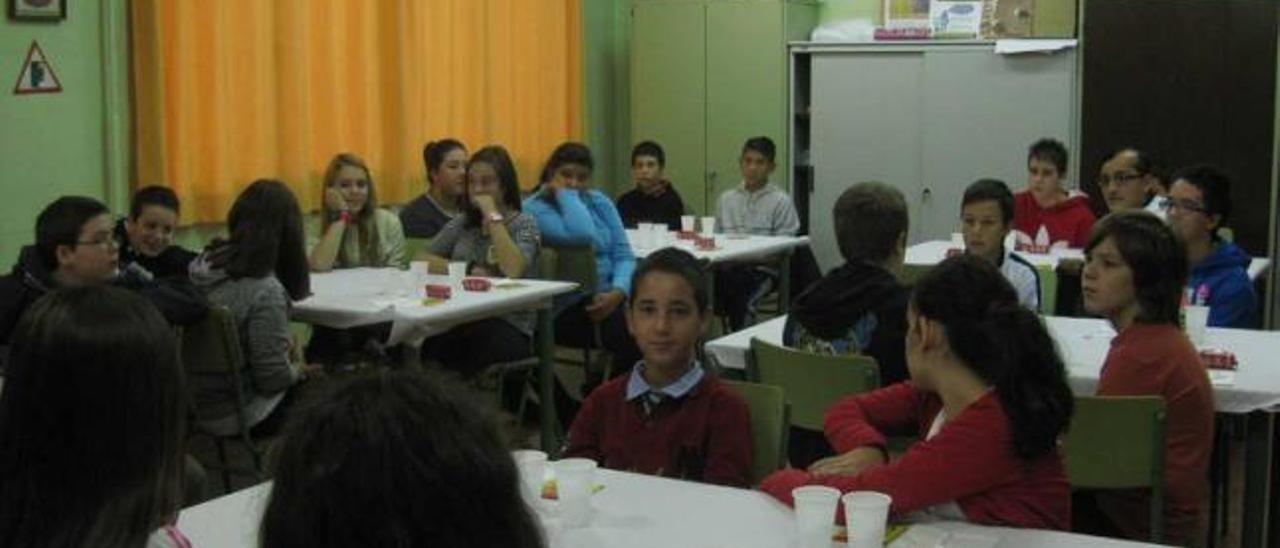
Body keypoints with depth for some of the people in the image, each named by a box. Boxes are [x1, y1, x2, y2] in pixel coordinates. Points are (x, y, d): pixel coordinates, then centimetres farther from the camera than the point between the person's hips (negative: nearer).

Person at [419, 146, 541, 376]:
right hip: (459, 320, 3)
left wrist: (492, 216, -11)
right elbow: (423, 261, 9)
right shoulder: (462, 223, 20)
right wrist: (469, 270, -5)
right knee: (427, 343, -31)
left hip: (509, 326, -3)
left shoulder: (524, 225, 5)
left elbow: (513, 271, -16)